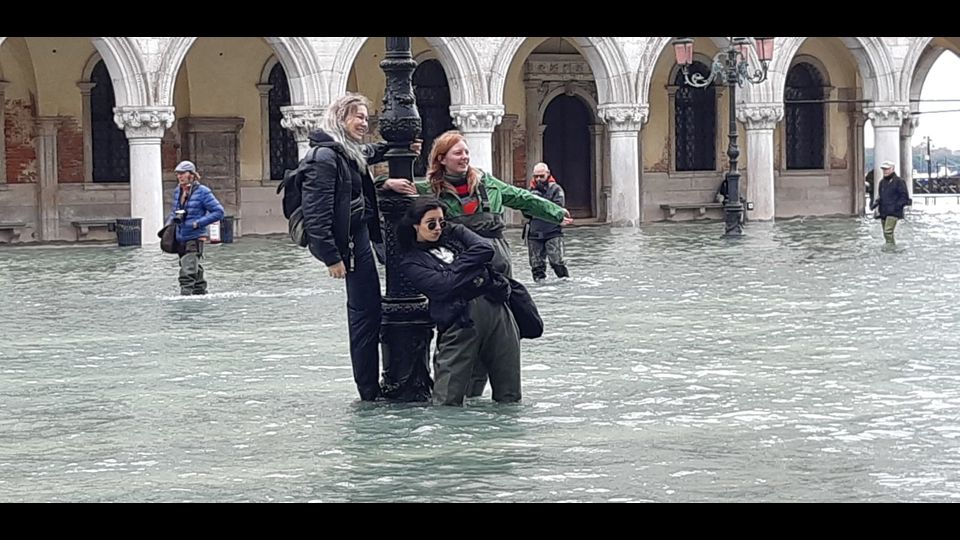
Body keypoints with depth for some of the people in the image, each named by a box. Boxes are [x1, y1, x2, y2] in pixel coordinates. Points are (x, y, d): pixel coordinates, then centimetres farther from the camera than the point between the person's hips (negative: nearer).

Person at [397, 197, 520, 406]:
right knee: (446, 400, -5)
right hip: (460, 318, -4)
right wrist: (471, 267, -2)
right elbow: (442, 285, -11)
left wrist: (454, 268, 0)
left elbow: (486, 249, 3)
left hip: (496, 306, 4)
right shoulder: (411, 261, 4)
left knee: (509, 397, 1)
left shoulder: (454, 232, 19)